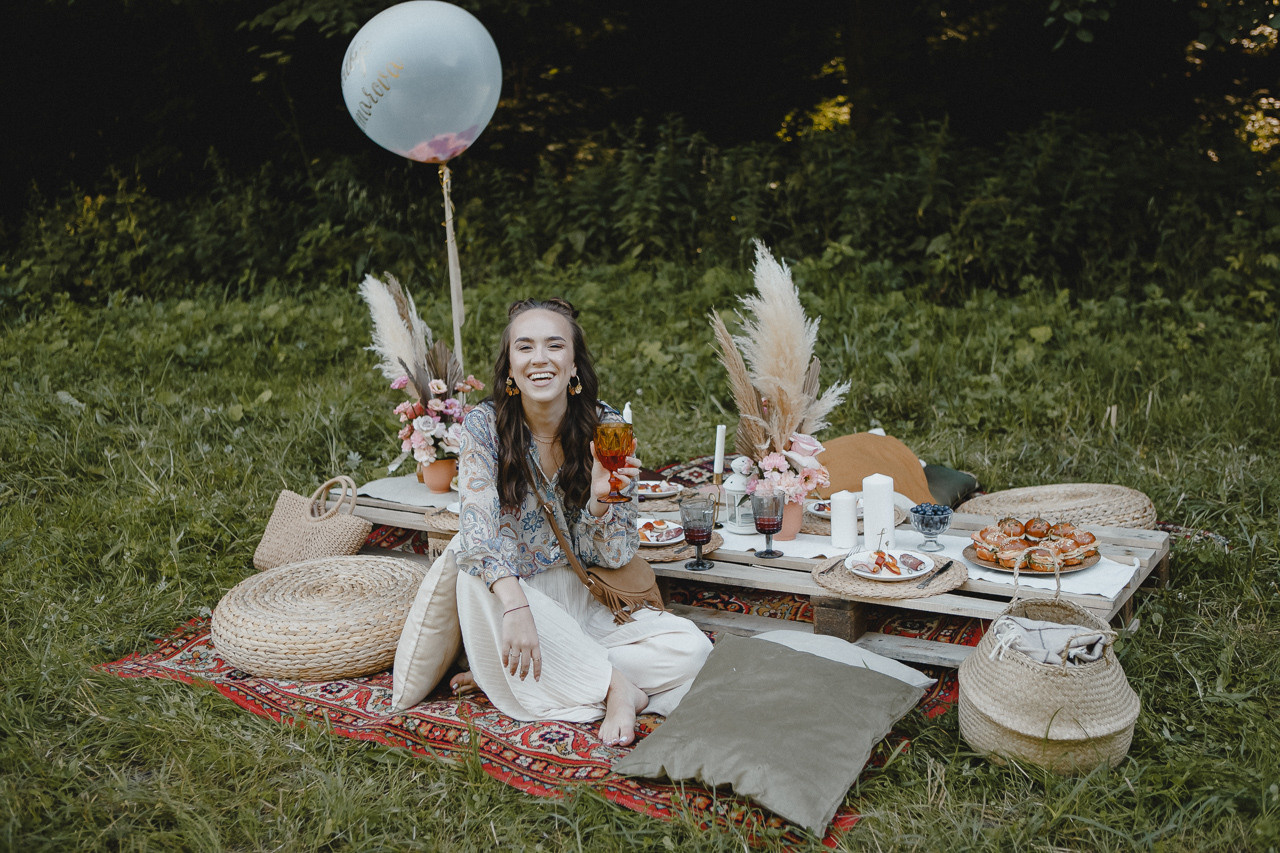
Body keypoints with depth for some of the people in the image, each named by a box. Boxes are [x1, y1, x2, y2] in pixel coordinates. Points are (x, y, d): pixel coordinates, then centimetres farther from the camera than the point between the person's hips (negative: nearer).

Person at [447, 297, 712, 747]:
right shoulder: (485, 425, -12)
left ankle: (507, 672, -15)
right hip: (515, 592, -2)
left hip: (586, 602, 2)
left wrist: (600, 499, -28)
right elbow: (477, 530, -24)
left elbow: (615, 557, -6)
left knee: (690, 650, -18)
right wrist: (516, 608, -41)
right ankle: (615, 686, -22)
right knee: (476, 579, -35)